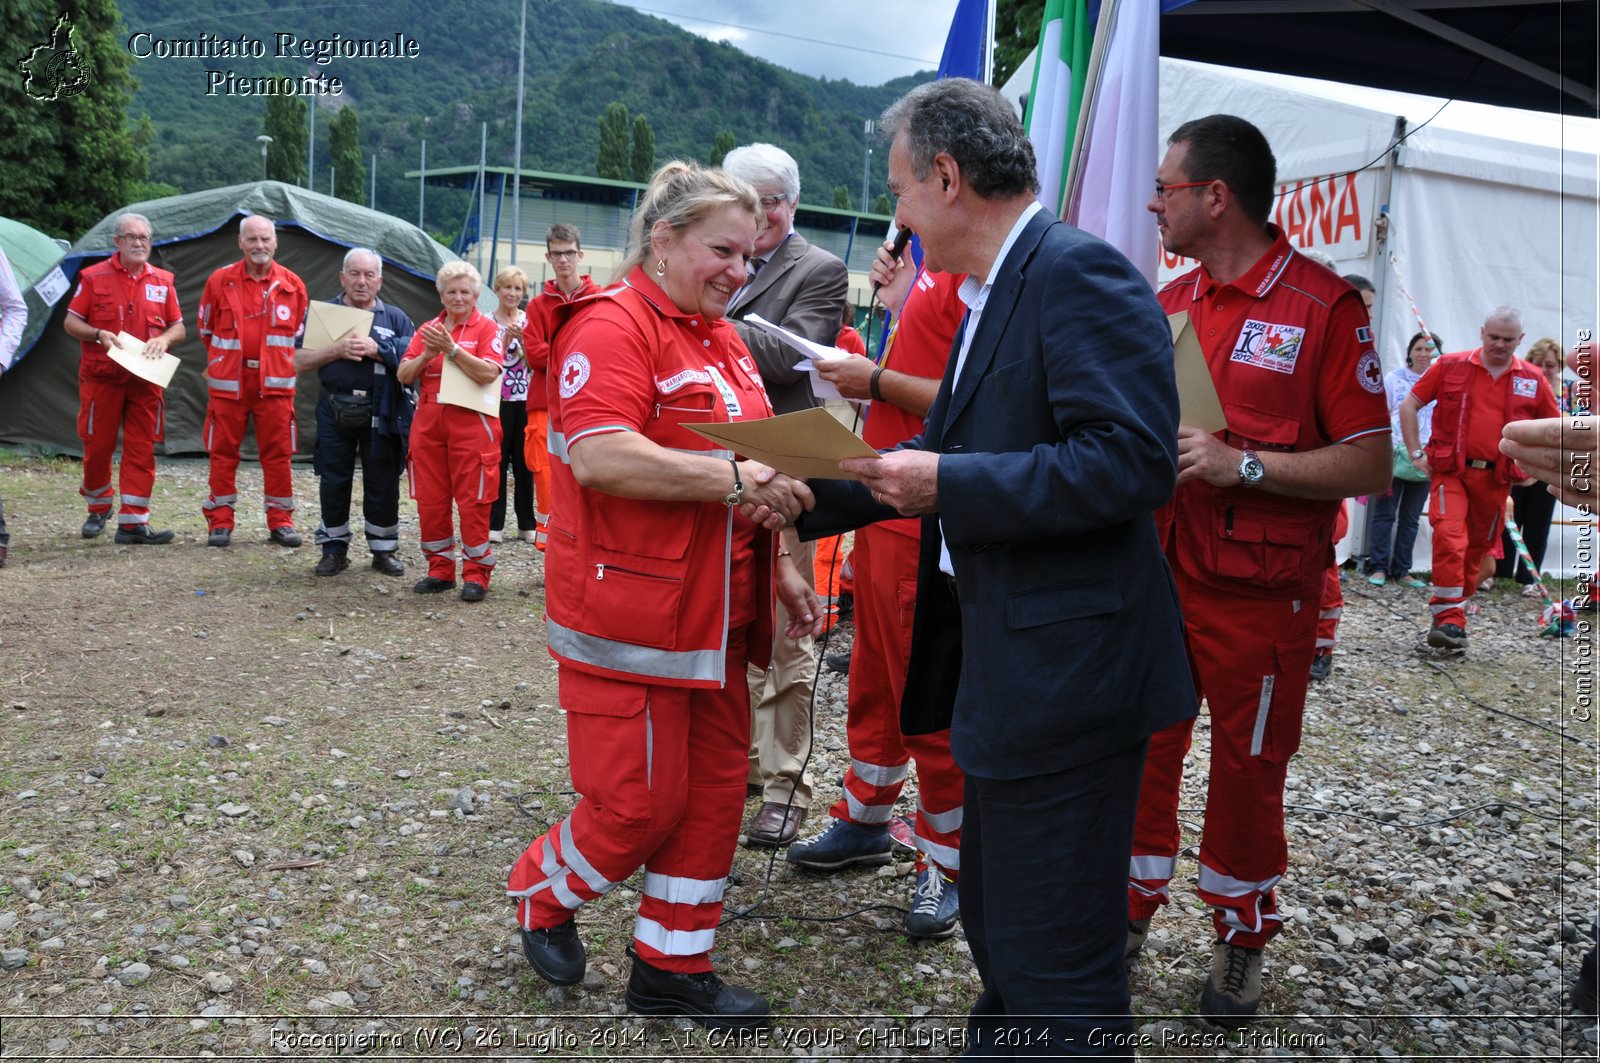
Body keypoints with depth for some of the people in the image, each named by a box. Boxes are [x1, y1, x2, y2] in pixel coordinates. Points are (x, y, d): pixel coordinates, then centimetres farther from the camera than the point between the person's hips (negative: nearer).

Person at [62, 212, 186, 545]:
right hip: (101, 377, -2)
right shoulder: (94, 277, 0)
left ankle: (133, 521, 2)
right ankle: (98, 509, 27)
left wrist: (164, 339, -9)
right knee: (98, 445, 5)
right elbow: (70, 322, 3)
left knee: (142, 451, -1)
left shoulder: (163, 281, 8)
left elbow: (178, 327, 13)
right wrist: (98, 335, -16)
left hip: (146, 380, 2)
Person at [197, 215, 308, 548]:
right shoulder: (220, 281, 1)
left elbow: (297, 333, 14)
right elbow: (206, 330, 12)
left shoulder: (292, 284, 3)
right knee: (223, 451, 3)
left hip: (275, 382, 0)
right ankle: (220, 522, 12)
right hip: (228, 381, 0)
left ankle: (280, 521, 11)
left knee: (278, 452, 2)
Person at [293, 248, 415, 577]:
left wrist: (377, 349, -15)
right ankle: (334, 549, 20)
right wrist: (337, 350, -15)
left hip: (381, 414, 0)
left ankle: (383, 550, 18)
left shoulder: (395, 318, 7)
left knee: (383, 485, 5)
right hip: (334, 413, 1)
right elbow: (299, 362, 0)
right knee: (333, 483, 7)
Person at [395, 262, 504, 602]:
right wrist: (427, 354, -11)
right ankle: (440, 569, 19)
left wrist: (451, 348, -20)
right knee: (430, 500, 7)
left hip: (471, 424, -5)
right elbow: (403, 375, 6)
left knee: (473, 501, -2)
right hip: (428, 424, 5)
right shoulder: (427, 329, 13)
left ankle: (476, 574, 6)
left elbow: (487, 374, -16)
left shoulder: (487, 328, -1)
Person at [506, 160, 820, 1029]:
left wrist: (778, 566, 17)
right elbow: (598, 456, -25)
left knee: (713, 791, 11)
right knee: (641, 802, -1)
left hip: (716, 615, 9)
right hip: (631, 615, -9)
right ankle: (541, 896, 29)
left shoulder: (722, 339, 16)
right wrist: (730, 477, -27)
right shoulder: (612, 327, -12)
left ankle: (672, 966, 27)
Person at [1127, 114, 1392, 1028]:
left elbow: (1371, 465, -12)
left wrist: (1241, 464, -21)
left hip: (1260, 593, -5)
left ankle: (1242, 937, 29)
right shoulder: (1167, 304, 9)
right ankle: (1133, 910, 30)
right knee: (1142, 749, 11)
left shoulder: (1324, 305, -9)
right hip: (1156, 575, 5)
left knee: (1249, 769, 9)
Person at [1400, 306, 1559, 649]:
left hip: (1496, 477, 3)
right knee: (1449, 537, -20)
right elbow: (1409, 406, 4)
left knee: (1478, 548, 11)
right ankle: (1450, 620, -17)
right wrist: (1416, 454, -1)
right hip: (1450, 470, -3)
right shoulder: (1450, 366, 0)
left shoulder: (1532, 380, 5)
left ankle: (1449, 613, 27)